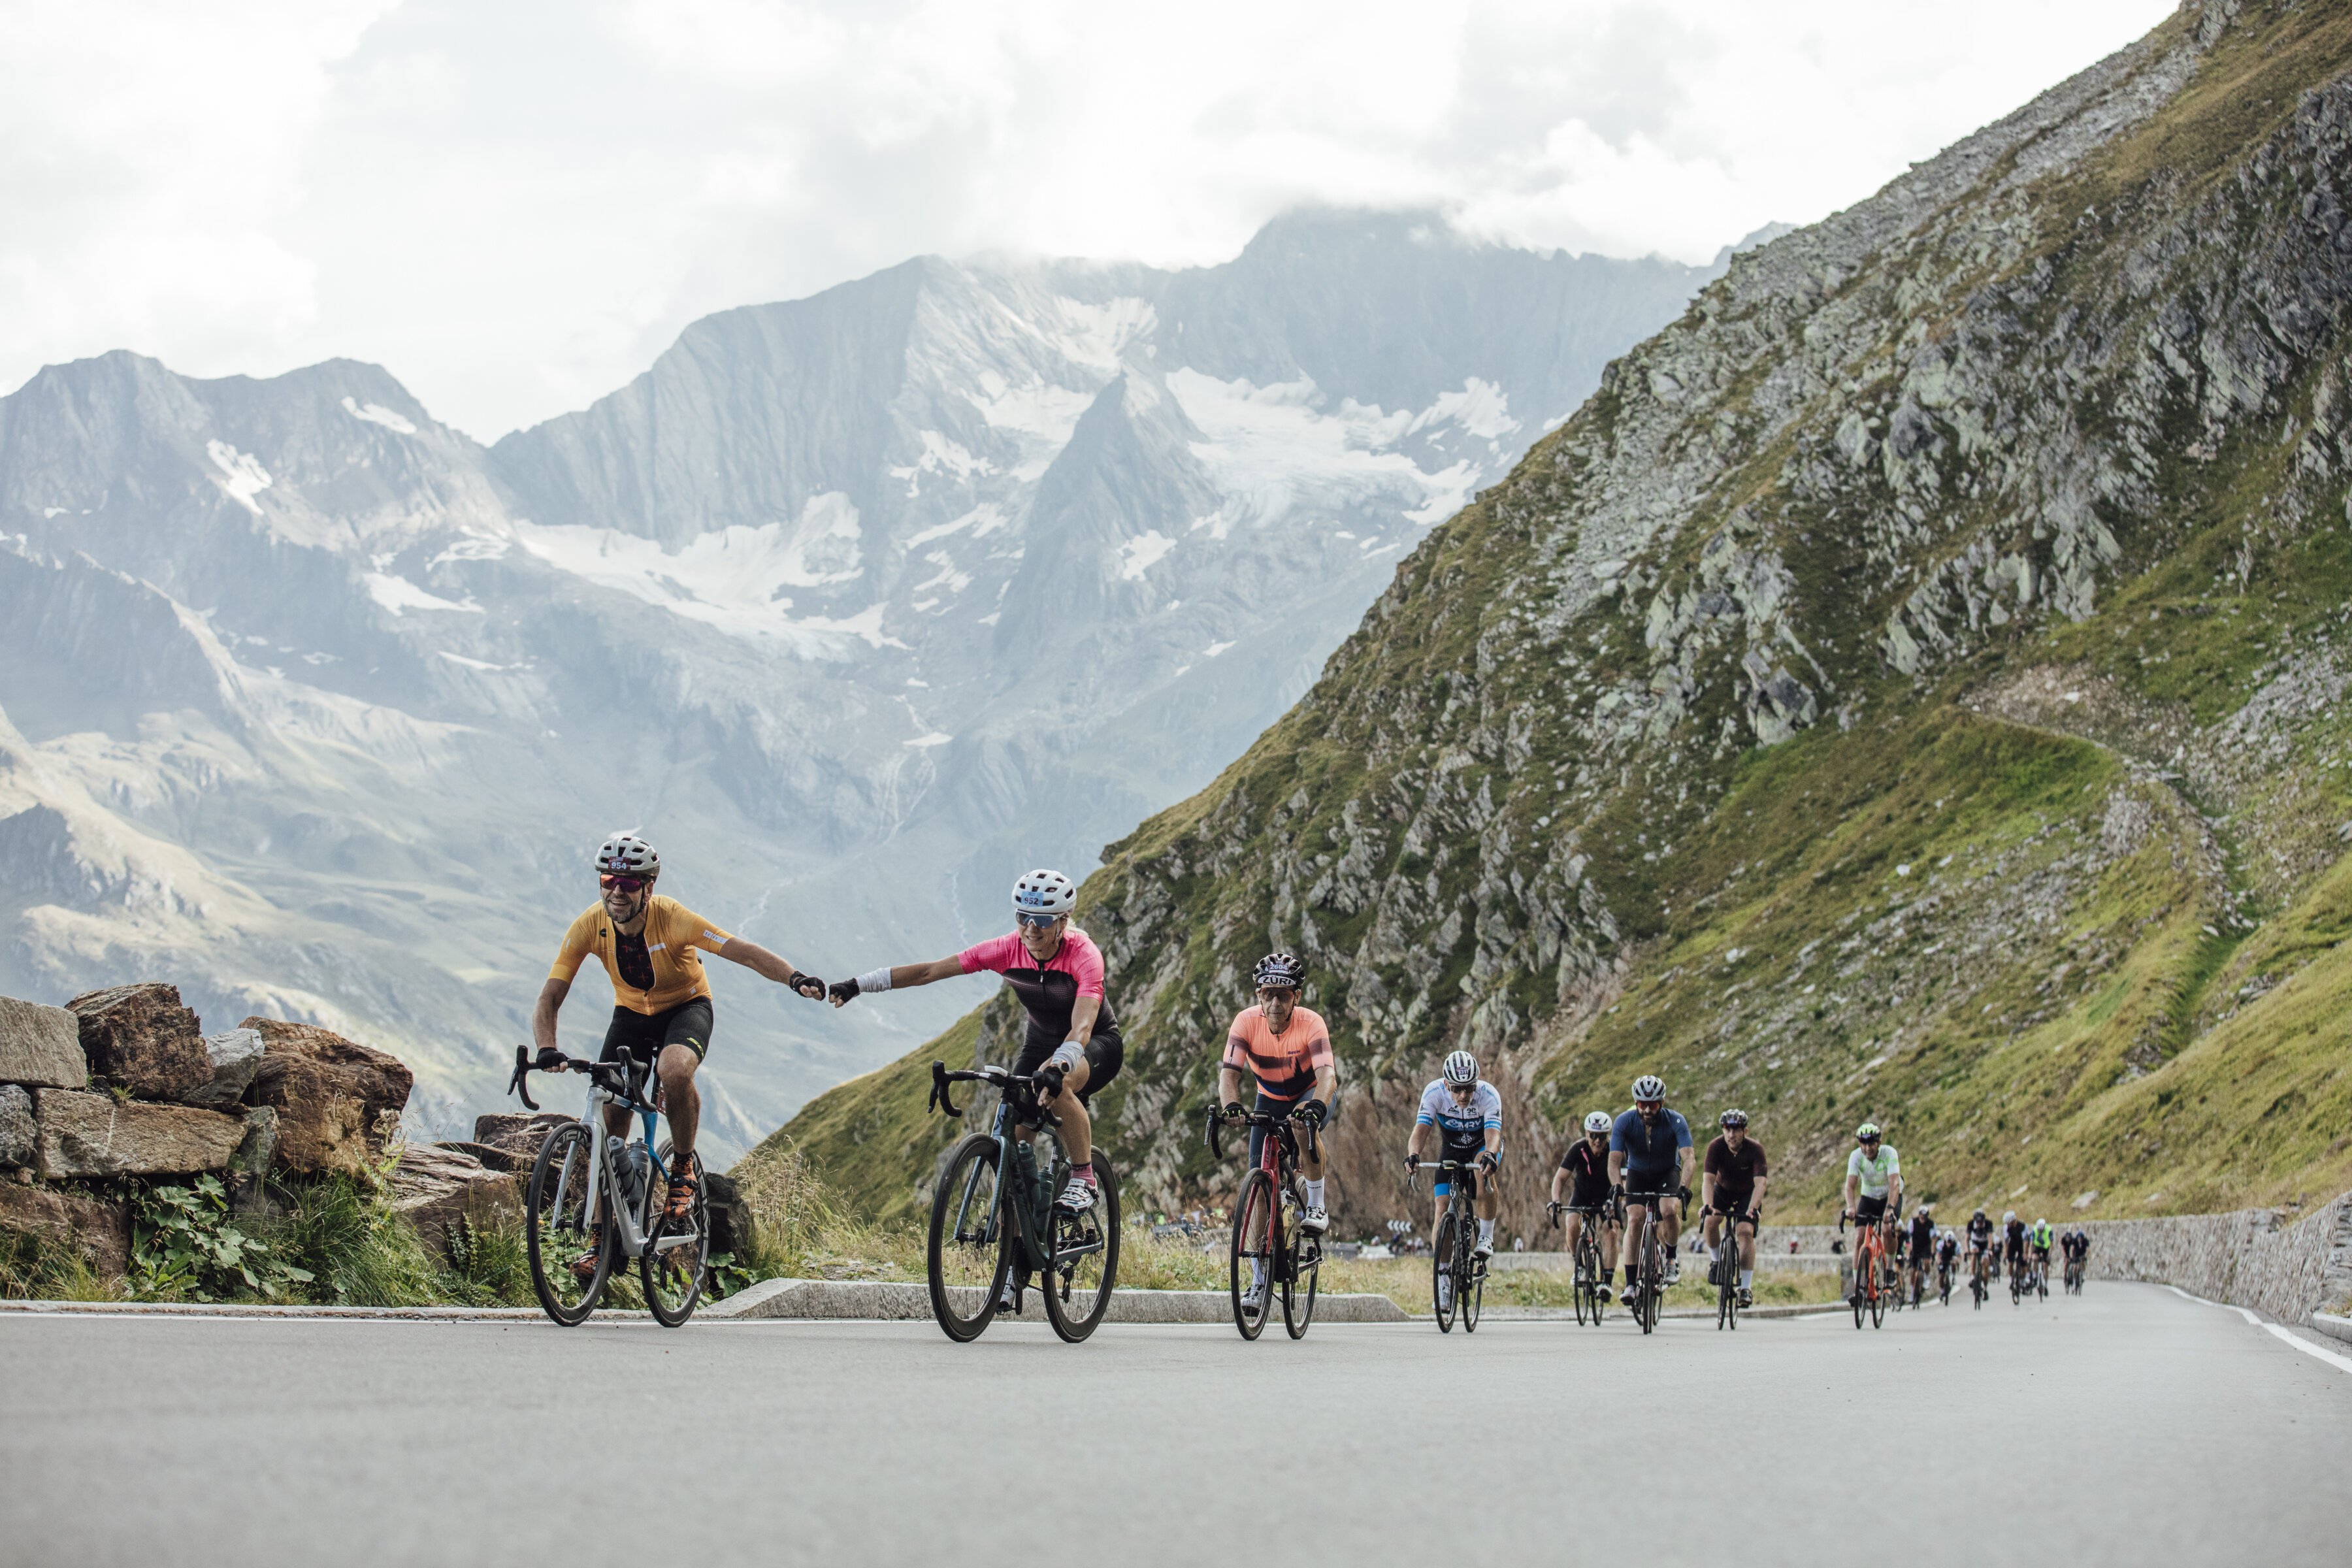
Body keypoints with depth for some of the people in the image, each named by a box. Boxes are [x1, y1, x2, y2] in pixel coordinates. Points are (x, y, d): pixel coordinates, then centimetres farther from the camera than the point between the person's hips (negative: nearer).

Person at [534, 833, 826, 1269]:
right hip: (631, 1013, 3)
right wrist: (547, 1050, -41)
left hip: (686, 1007, -3)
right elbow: (549, 999, -22)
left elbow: (744, 952, -36)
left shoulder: (671, 918, -30)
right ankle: (601, 1235, 6)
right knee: (609, 1119, -8)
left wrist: (795, 978, -53)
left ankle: (684, 1166, -9)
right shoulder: (588, 927, -22)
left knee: (674, 1070, -36)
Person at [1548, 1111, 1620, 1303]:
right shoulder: (1578, 1149, -22)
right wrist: (1556, 1201, -44)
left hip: (1606, 1198, -1)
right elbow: (1560, 1177, -26)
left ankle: (1607, 1282, -20)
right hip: (1582, 1197, 1)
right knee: (1573, 1226, -25)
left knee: (1610, 1231, -22)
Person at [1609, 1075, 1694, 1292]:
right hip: (1637, 1174, 1)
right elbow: (1614, 1160, -30)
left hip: (1667, 1172, -1)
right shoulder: (1624, 1122, -24)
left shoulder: (1675, 1121, -27)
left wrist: (1684, 1187, -51)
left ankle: (1671, 1260, -1)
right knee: (1634, 1219, -20)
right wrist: (1615, 1187, -48)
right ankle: (1630, 1284, -17)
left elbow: (1688, 1158, -35)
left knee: (1669, 1211, -28)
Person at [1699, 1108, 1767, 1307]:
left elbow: (1760, 1183, -37)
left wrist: (1753, 1208, -53)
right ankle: (1717, 1261, 3)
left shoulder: (1755, 1150, -28)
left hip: (1748, 1194, -2)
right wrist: (1707, 1205, -50)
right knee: (1710, 1221, -24)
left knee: (1745, 1231, -21)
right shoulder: (1716, 1147, -25)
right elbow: (1708, 1180, -33)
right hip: (1723, 1189, 2)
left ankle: (1746, 1287, -15)